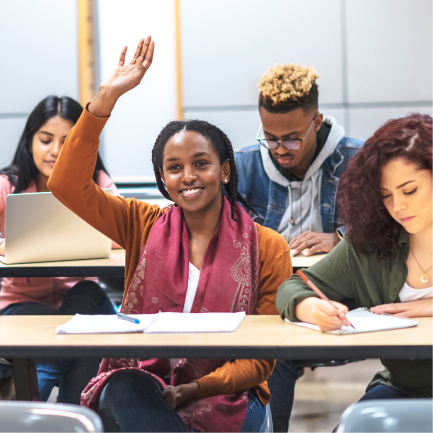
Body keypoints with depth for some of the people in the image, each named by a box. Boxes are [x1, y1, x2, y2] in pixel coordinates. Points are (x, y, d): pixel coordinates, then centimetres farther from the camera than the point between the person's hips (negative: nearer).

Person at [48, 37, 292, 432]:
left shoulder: (268, 248, 3)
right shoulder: (145, 226, 9)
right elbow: (66, 184, -4)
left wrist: (196, 389, -16)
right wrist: (107, 97, -9)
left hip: (223, 395, -2)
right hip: (140, 382, 3)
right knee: (123, 389, -35)